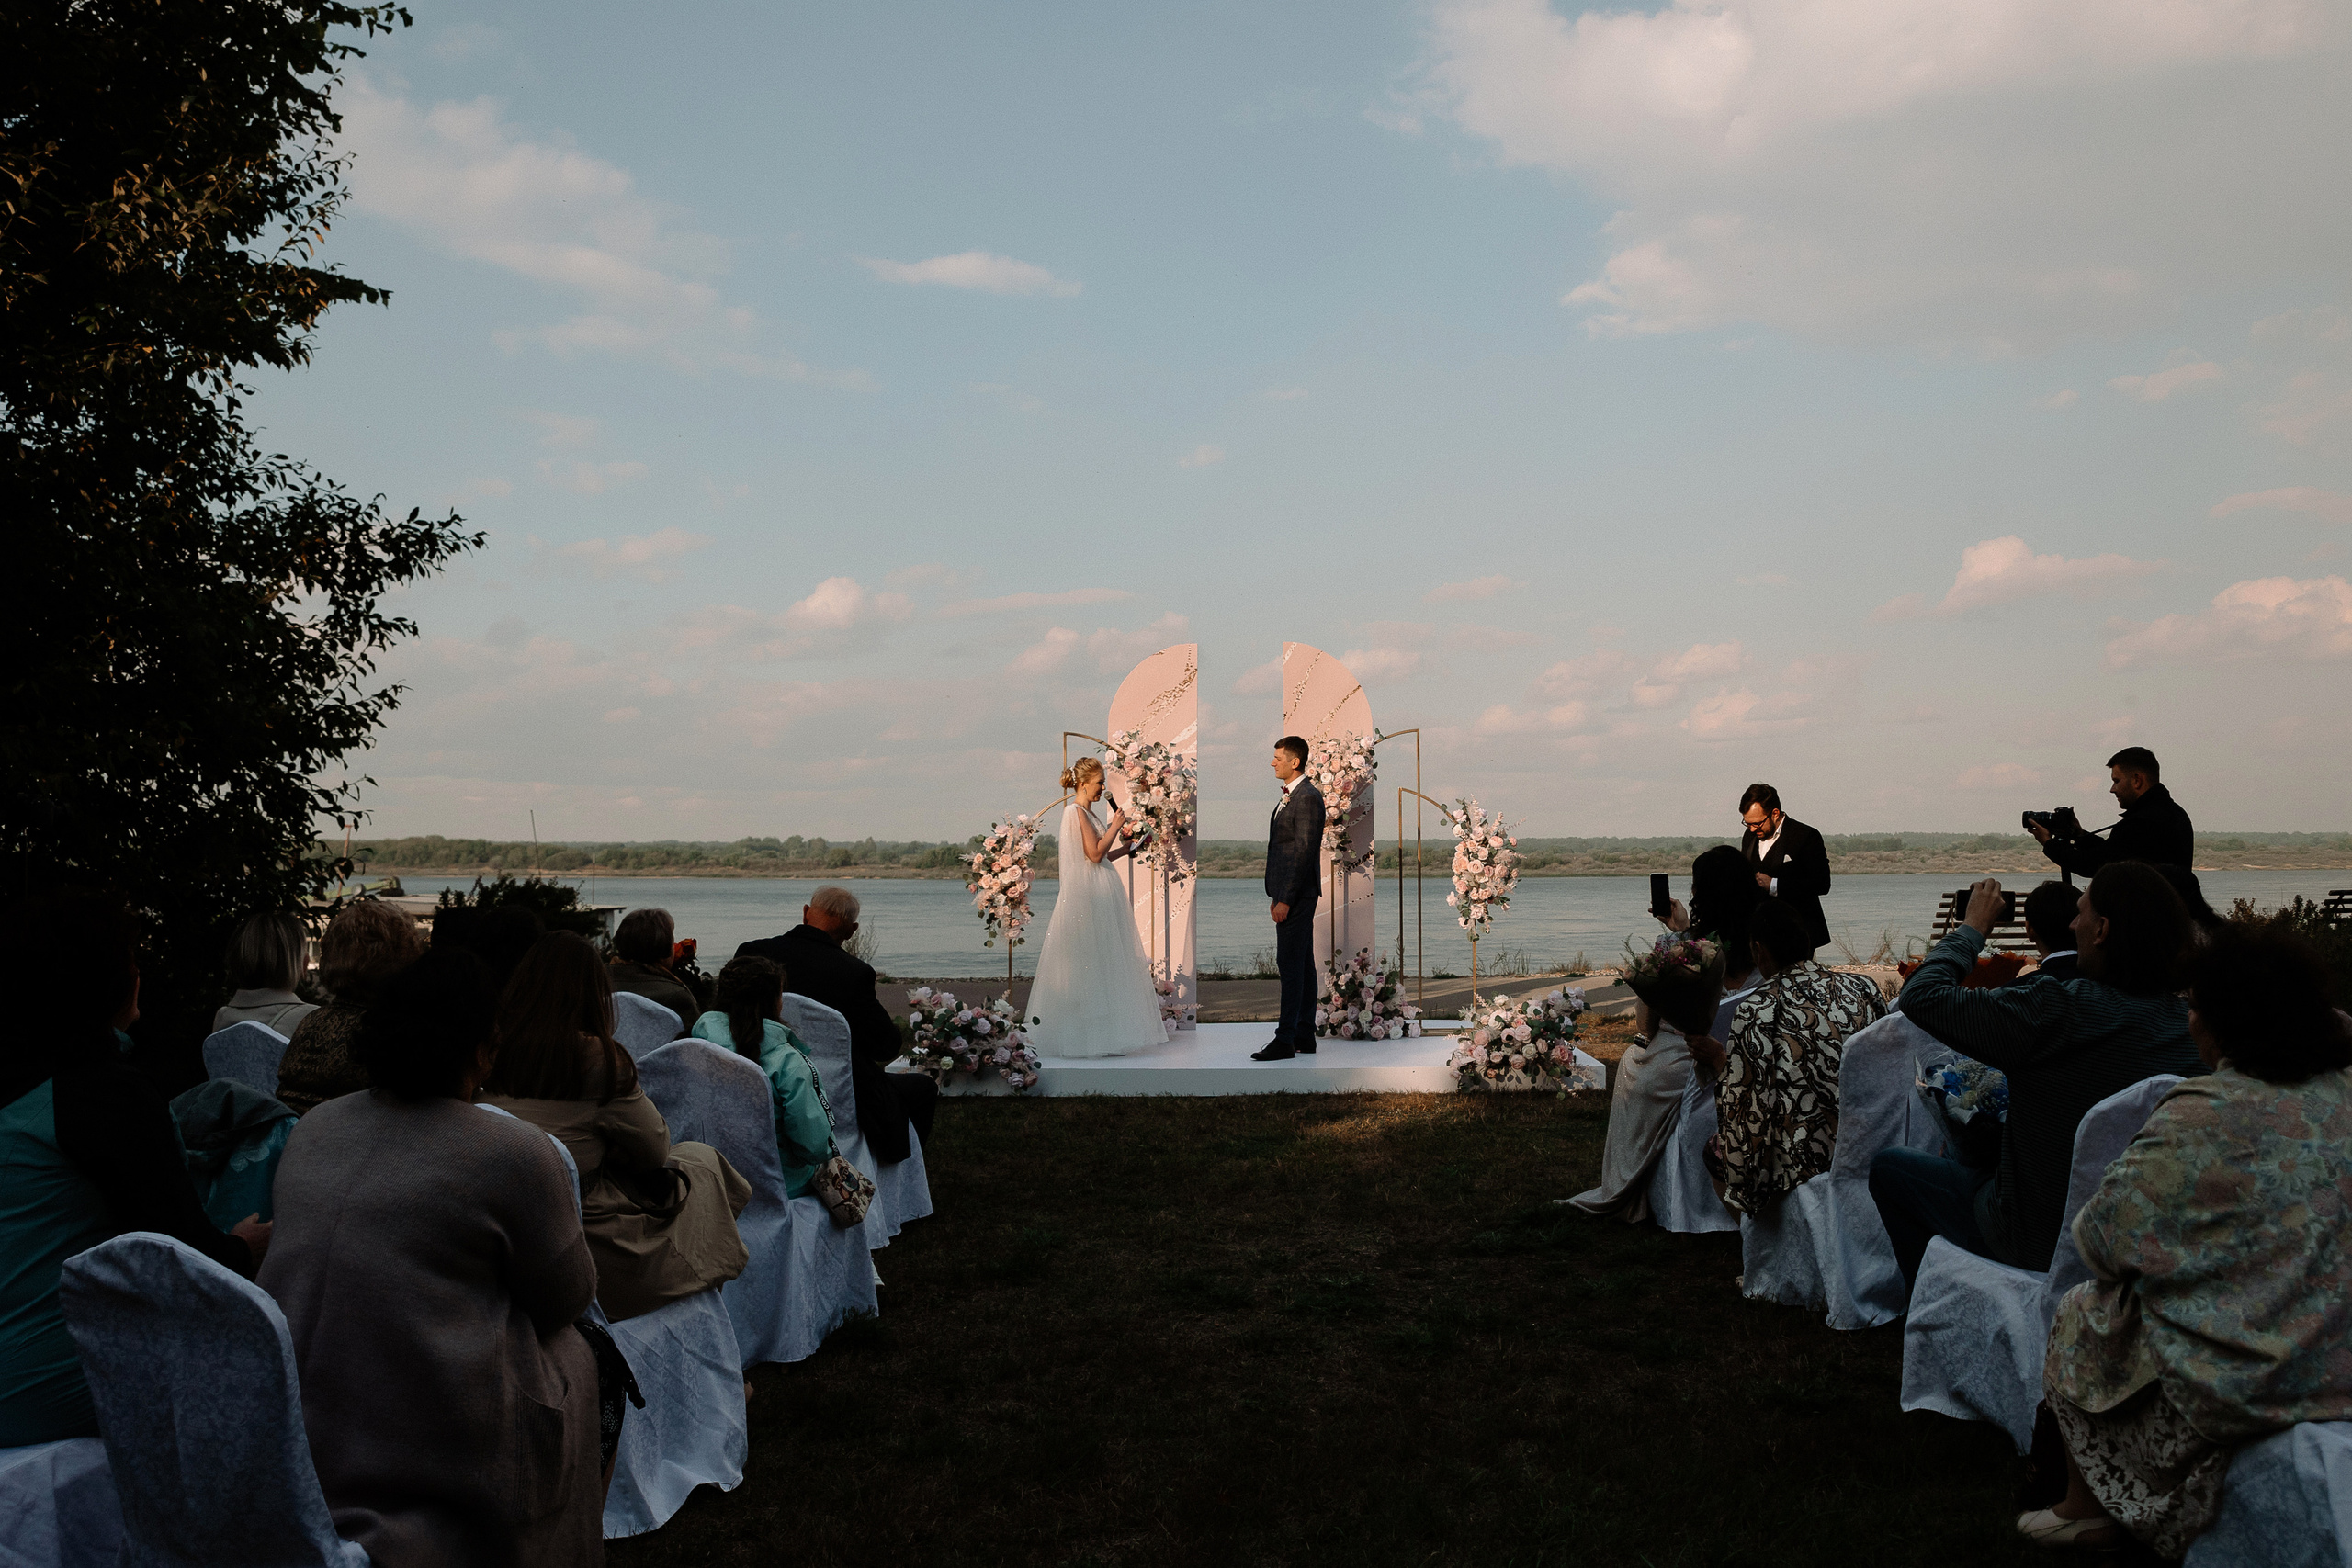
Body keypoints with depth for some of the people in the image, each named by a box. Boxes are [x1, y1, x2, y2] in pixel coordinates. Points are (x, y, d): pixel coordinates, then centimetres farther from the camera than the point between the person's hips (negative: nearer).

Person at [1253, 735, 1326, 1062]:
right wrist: (1279, 895, 17)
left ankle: (1285, 1040, -7)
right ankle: (1305, 1036, 17)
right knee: (1302, 964, 12)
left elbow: (1304, 852, -19)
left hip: (1297, 894, -10)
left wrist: (1285, 899, -20)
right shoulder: (1292, 795, 16)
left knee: (1290, 964, -9)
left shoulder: (1307, 797, -15)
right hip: (1292, 894, 10)